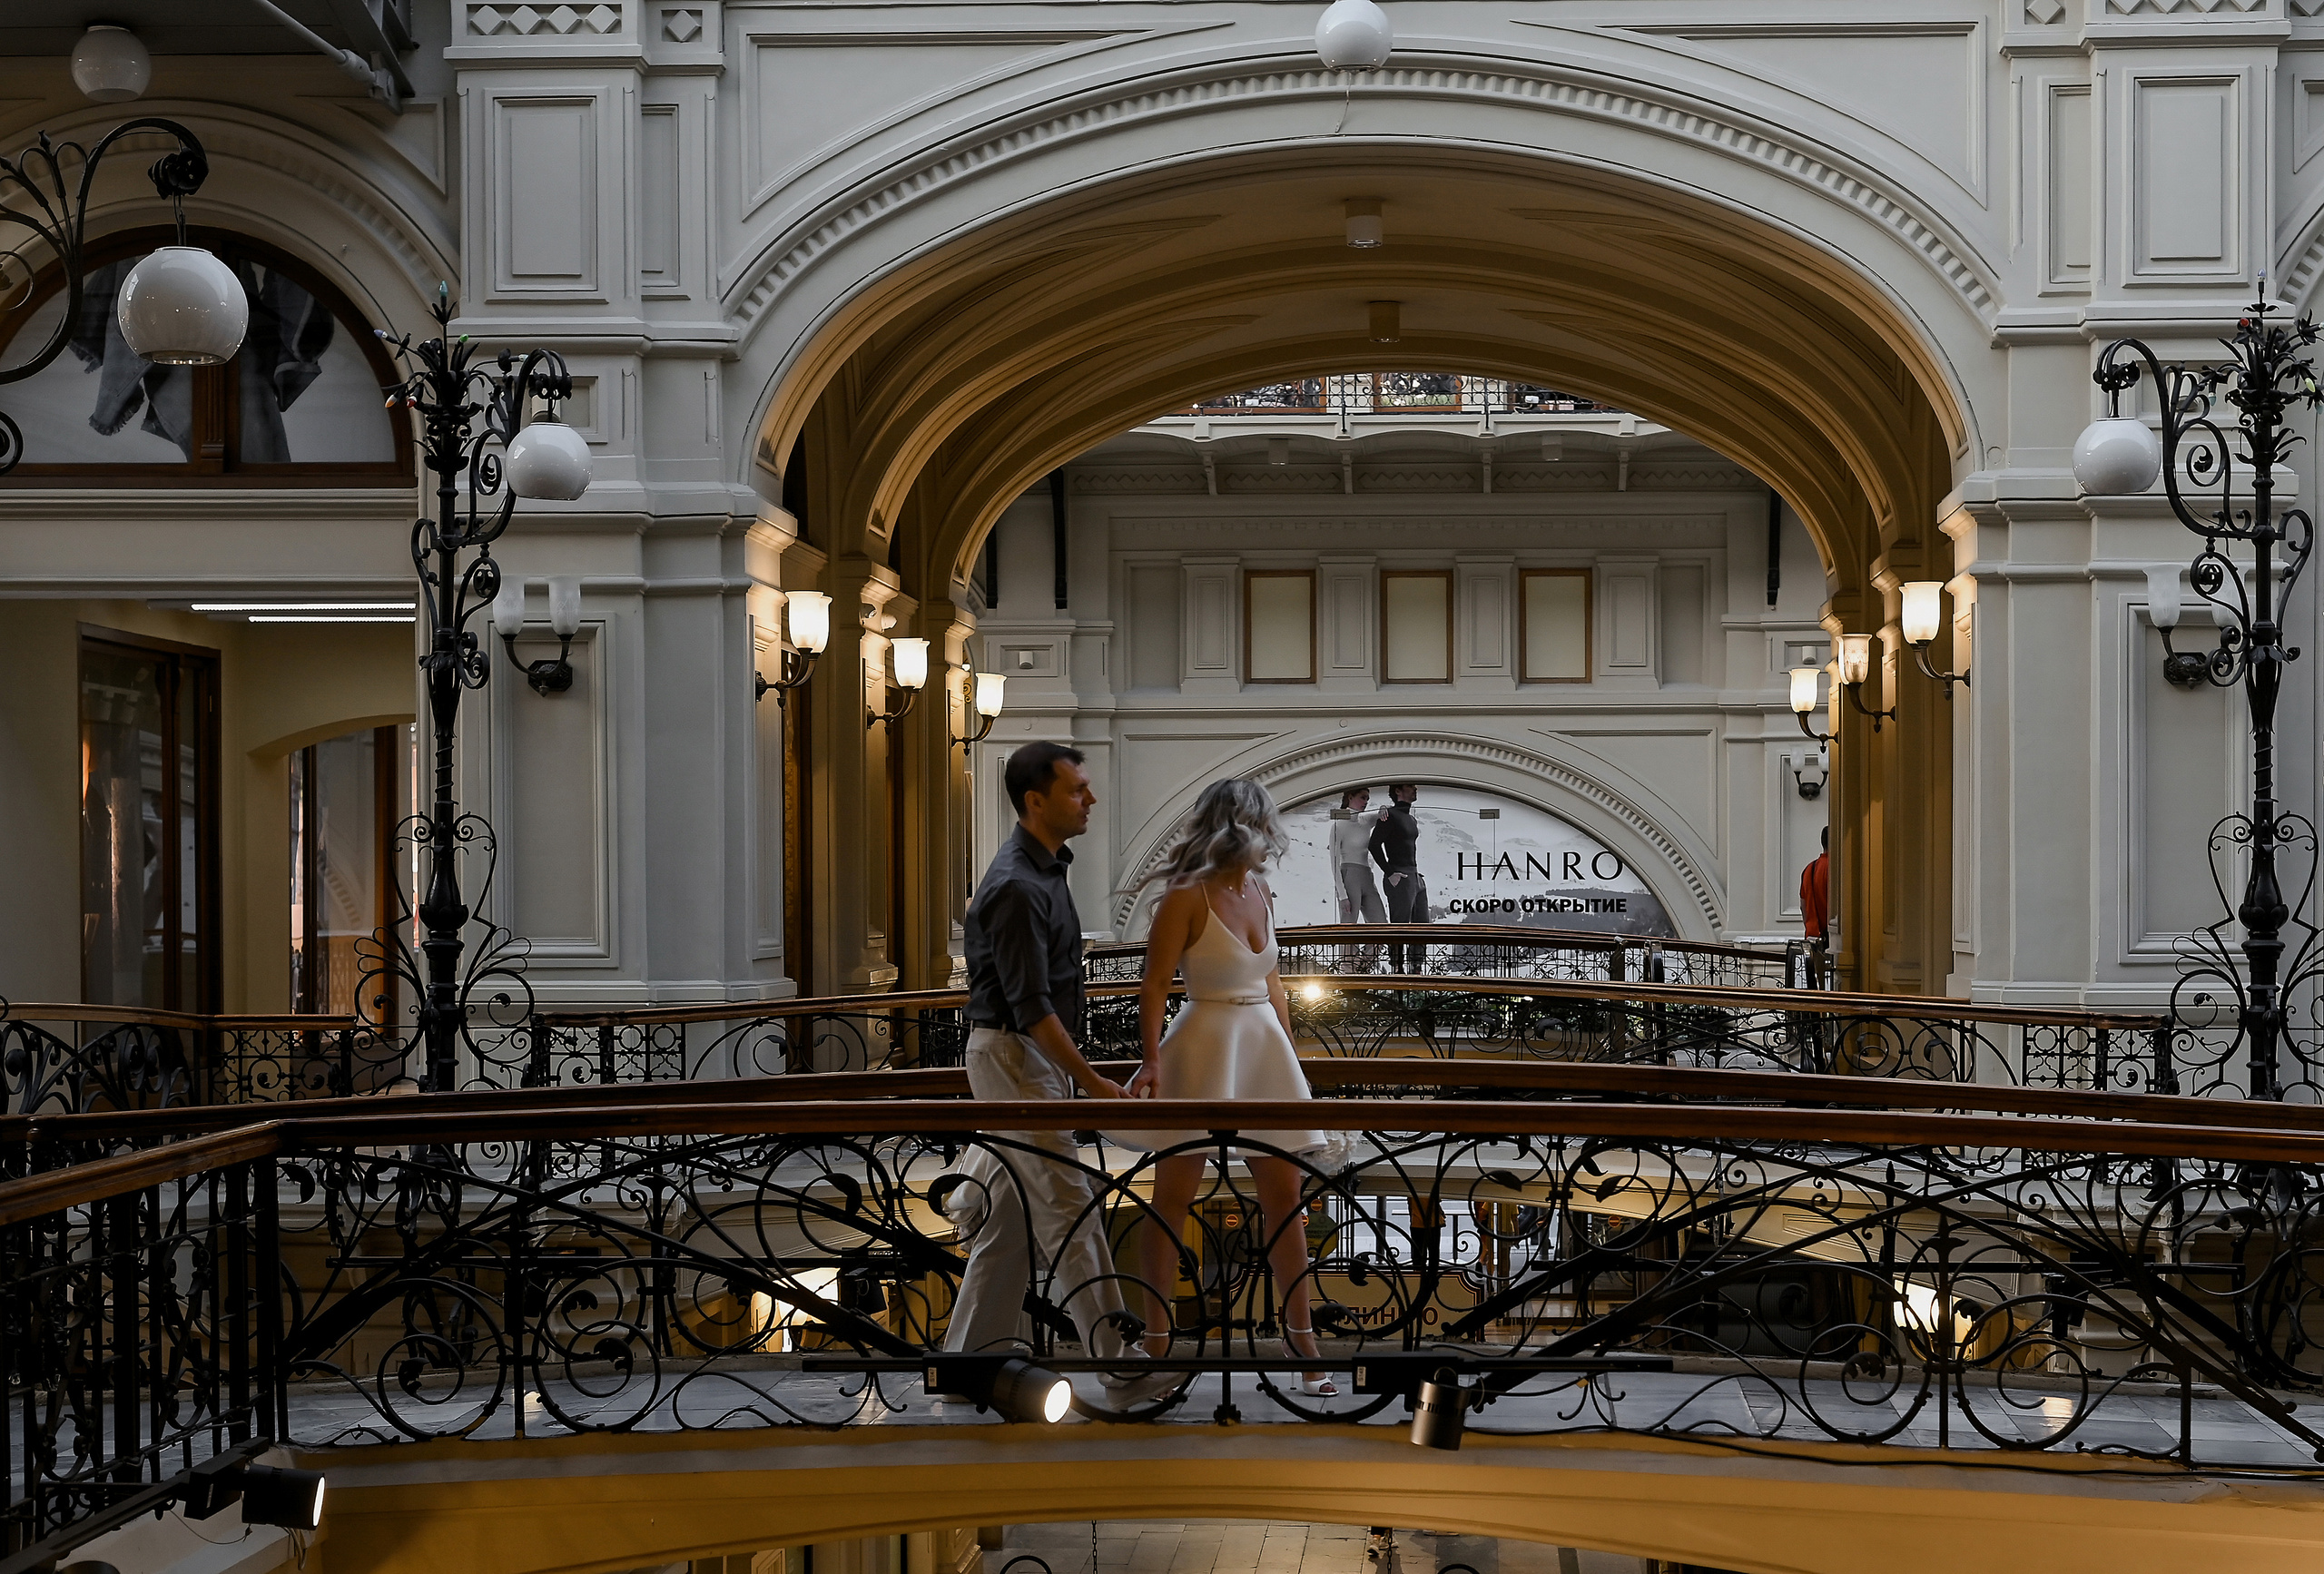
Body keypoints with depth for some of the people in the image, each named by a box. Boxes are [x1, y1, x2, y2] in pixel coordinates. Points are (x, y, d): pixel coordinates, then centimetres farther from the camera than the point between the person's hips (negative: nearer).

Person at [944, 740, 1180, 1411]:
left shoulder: (1045, 868, 11)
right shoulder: (1016, 887, -21)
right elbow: (1030, 1007, -23)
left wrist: (1073, 1070, 24)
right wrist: (1092, 1083, -22)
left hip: (1033, 1058, 10)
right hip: (1013, 1057, -10)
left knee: (1012, 1215, 12)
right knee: (1070, 1212, -9)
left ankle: (972, 1356, 19)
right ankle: (1121, 1372, -8)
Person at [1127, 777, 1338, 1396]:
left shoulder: (1260, 894, 11)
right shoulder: (1186, 897, -10)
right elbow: (1155, 983, -13)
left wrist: (1289, 1059, 18)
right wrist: (1151, 1060, -22)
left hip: (1264, 1049, 7)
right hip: (1203, 1048, -7)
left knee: (1285, 1199, 6)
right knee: (1173, 1198, 1)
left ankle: (1302, 1338, 12)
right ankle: (1157, 1335, 9)